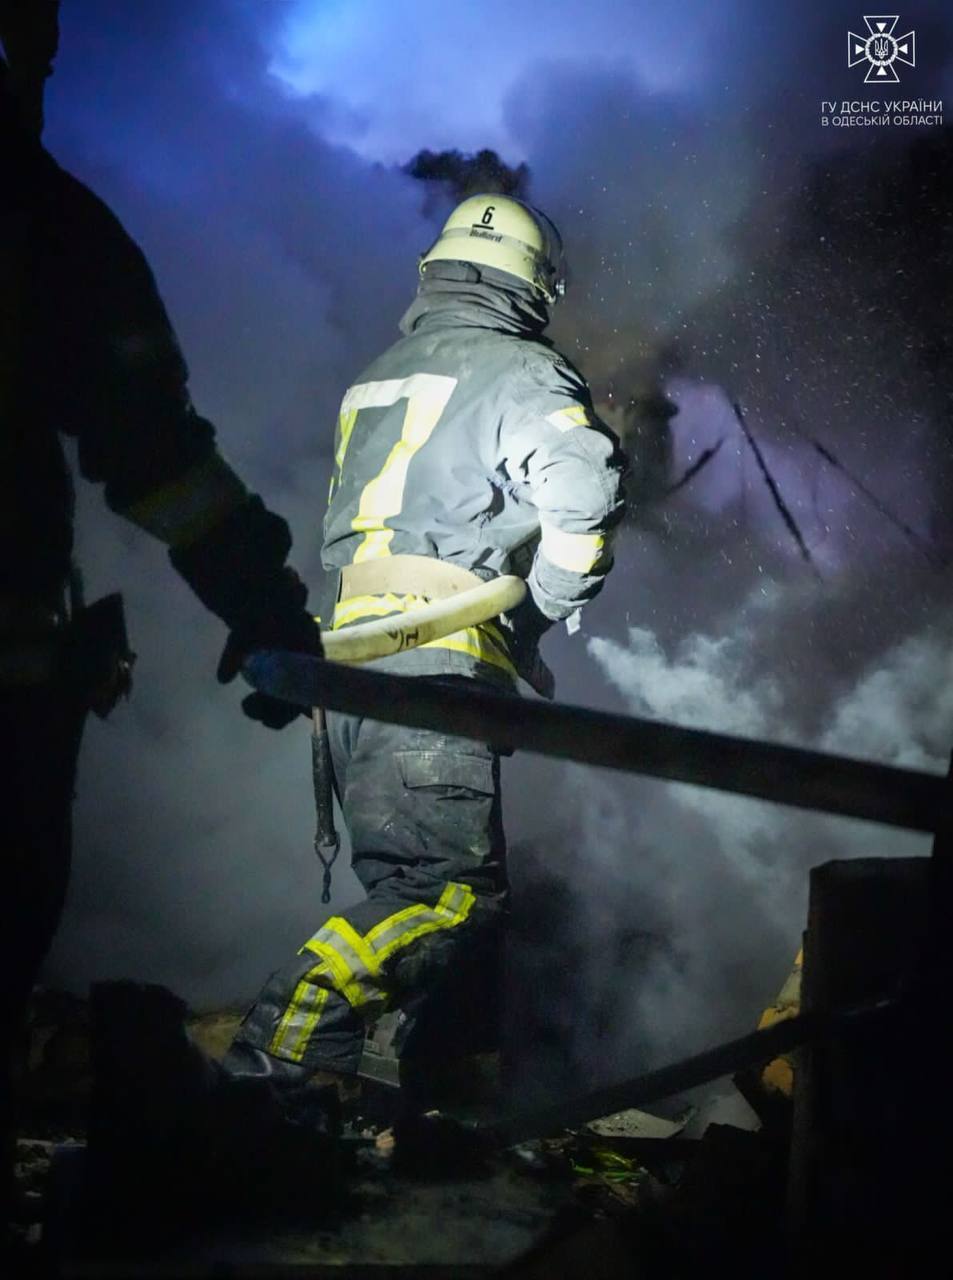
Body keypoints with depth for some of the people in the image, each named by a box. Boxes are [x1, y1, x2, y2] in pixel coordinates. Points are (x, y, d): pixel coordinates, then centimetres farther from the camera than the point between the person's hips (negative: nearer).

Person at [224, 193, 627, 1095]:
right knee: (455, 890, -12)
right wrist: (548, 601, -1)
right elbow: (584, 488, -15)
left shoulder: (377, 379, 25)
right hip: (433, 659, -8)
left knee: (405, 882, 12)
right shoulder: (518, 372, 1)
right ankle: (278, 1058, -24)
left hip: (348, 655, 8)